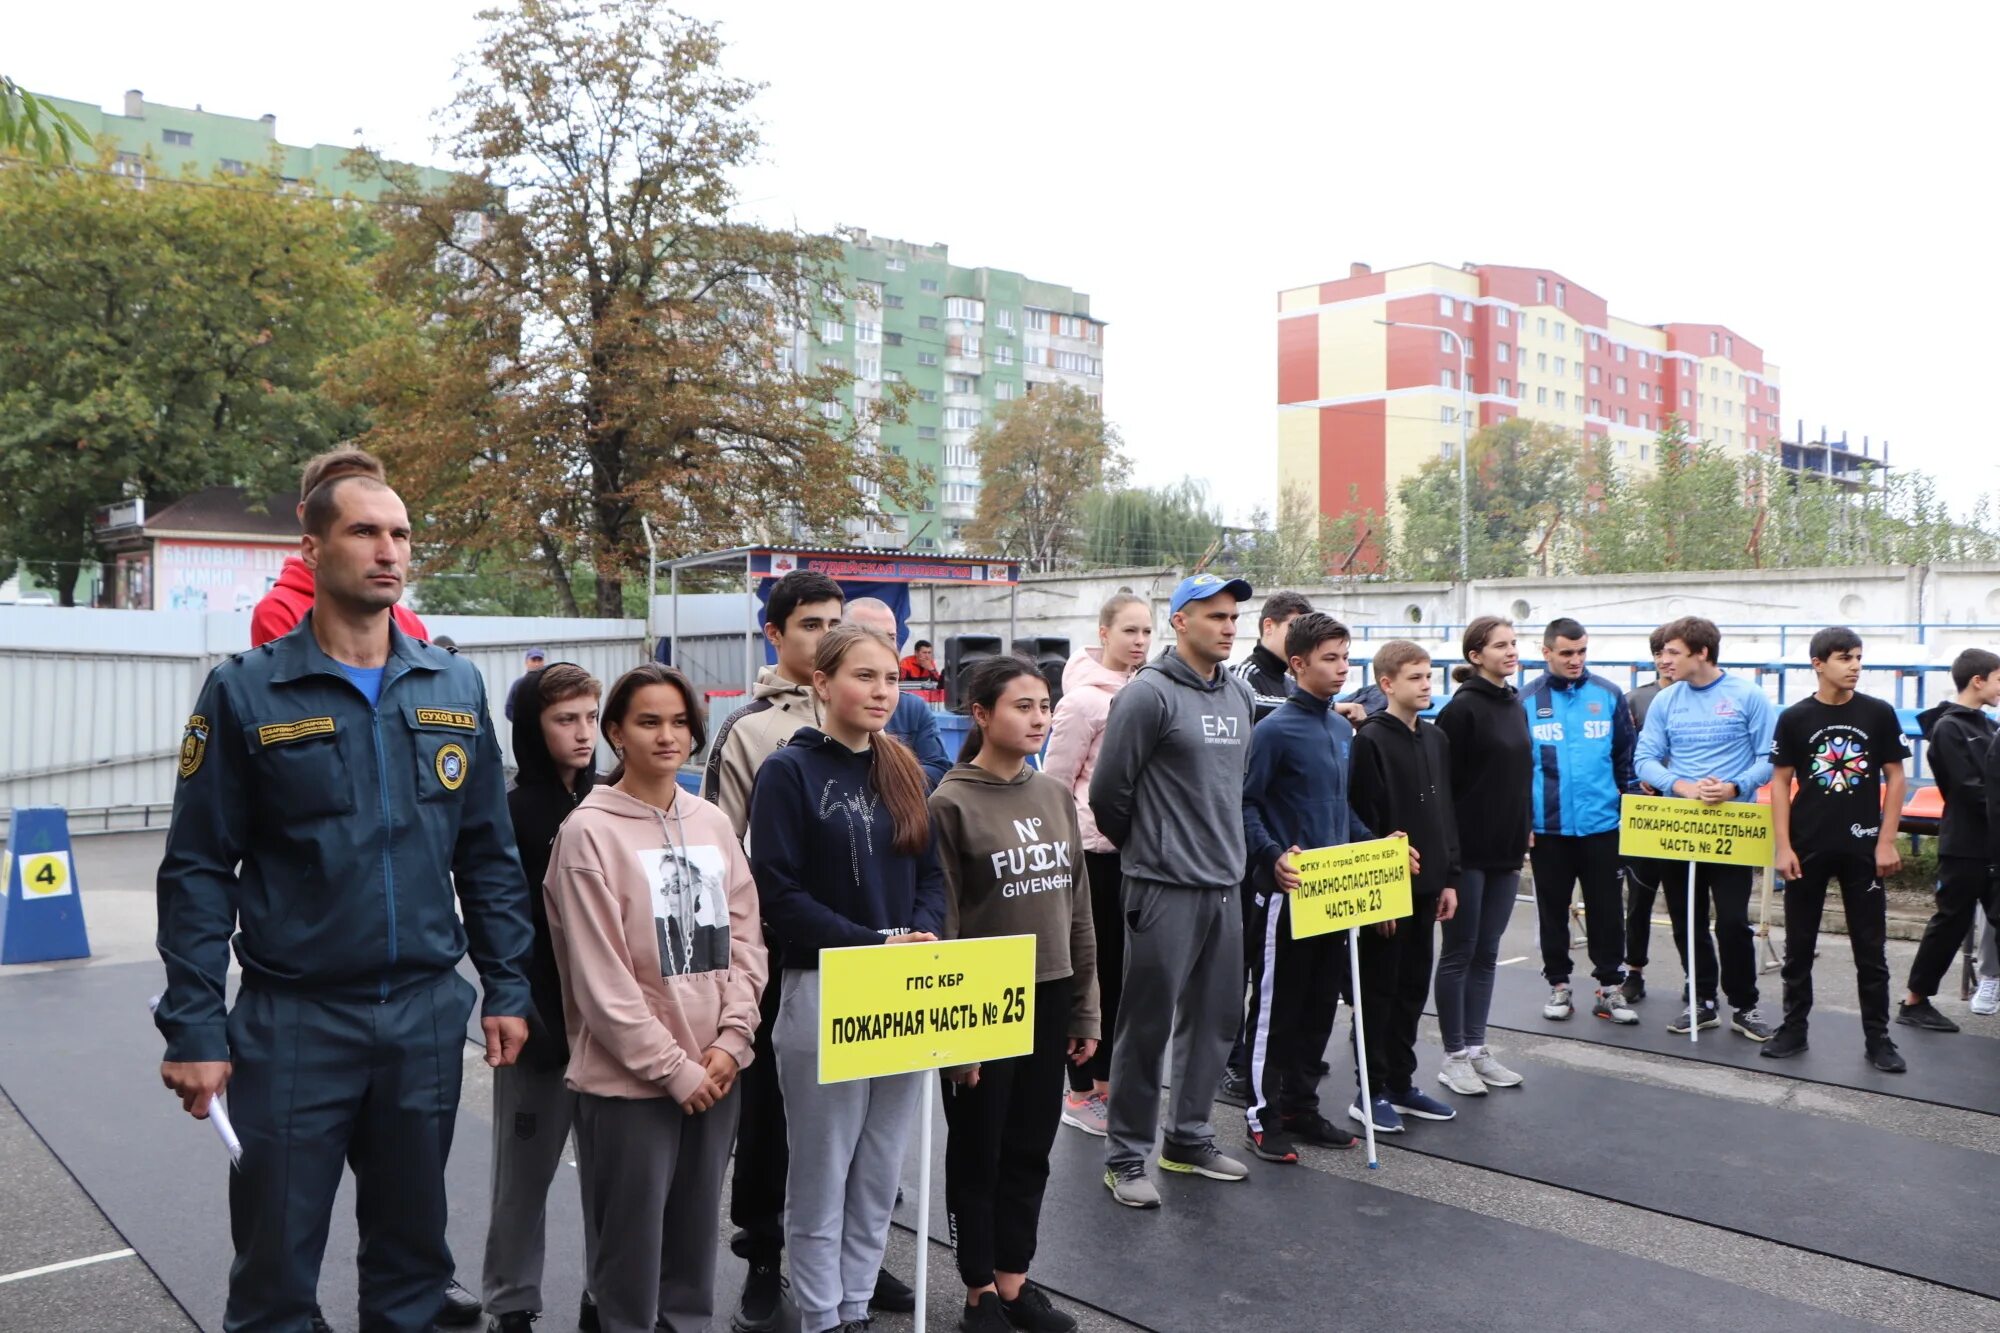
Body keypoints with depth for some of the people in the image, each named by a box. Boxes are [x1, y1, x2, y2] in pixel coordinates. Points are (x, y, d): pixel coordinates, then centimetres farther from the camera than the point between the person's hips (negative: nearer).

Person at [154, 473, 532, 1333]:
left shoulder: (457, 689, 4)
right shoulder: (246, 693, -6)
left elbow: (489, 855, 8)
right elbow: (198, 870, -6)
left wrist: (508, 988, 4)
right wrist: (192, 1028, -10)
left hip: (427, 1016, 3)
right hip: (291, 1020, -3)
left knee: (413, 1258, 17)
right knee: (276, 1264, 9)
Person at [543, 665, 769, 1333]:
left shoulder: (712, 824, 7)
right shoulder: (589, 831, -10)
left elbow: (744, 939, 7)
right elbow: (600, 977, -13)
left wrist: (729, 1041, -5)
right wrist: (673, 1068, -12)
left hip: (714, 1074, 5)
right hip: (629, 1079, -5)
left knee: (695, 1244, 15)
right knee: (632, 1248, 4)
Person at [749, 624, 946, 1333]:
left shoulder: (903, 769, 9)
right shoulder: (789, 771, -8)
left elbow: (931, 873, 11)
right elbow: (779, 892, -14)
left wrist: (924, 936, -9)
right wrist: (873, 947, -19)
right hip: (823, 992, -5)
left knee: (881, 1171, 14)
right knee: (822, 1174, 6)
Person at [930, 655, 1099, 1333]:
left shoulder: (1056, 795, 7)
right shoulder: (951, 803, -11)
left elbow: (1077, 908, 11)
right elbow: (939, 923, -12)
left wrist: (1085, 1009, 10)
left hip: (1048, 998, 6)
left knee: (1030, 1150, 14)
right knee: (978, 1152, 8)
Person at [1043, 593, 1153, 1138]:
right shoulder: (1085, 699, -14)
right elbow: (1054, 781, -12)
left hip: (1132, 848, 7)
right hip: (1092, 850, -7)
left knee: (1120, 969, 14)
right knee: (1092, 969, 2)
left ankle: (1104, 1083, 26)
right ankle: (1080, 1093, 15)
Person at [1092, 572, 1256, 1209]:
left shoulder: (1239, 695, 11)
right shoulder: (1149, 693, -12)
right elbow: (1108, 790, -10)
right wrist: (1143, 846, 3)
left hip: (1225, 884, 8)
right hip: (1165, 886, -7)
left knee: (1214, 1015, 15)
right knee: (1148, 1023, 0)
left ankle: (1189, 1137, 30)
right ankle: (1126, 1155, 13)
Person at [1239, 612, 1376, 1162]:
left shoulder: (1342, 729, 12)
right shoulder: (1275, 730, -13)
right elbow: (1246, 805, -15)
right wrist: (1273, 856, -27)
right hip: (1286, 890, -8)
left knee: (1320, 1005, 14)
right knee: (1275, 1005, 1)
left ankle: (1302, 1106, 26)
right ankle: (1263, 1115, 12)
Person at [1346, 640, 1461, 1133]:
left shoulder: (1436, 739, 11)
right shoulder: (1371, 740, -12)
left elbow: (1446, 813, 15)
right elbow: (1363, 820, -16)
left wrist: (1450, 879, 12)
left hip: (1425, 887, 7)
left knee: (1413, 989, 13)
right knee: (1379, 991, 1)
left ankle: (1401, 1083, 24)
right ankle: (1370, 1092, 10)